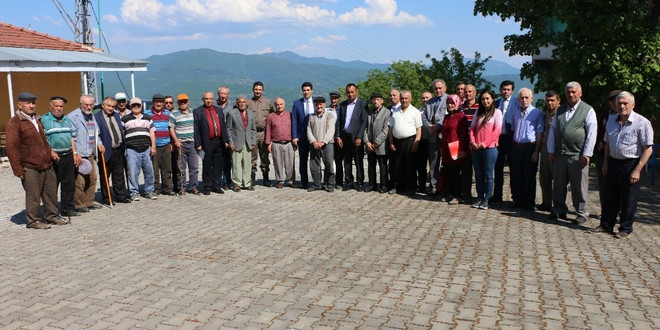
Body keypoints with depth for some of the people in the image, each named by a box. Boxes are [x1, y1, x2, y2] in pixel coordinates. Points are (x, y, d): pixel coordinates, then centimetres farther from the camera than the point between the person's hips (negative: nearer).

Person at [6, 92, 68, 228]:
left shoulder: (37, 120, 18)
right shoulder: (14, 123, -8)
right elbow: (12, 148, -11)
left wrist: (50, 152, 18)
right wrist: (18, 170, -13)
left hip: (47, 165, 7)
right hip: (30, 168, -7)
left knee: (51, 192, 11)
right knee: (33, 195, 0)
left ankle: (52, 215, 25)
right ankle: (34, 220, 12)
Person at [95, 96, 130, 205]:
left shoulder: (116, 115, 13)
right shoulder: (97, 117, -8)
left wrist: (123, 147, 13)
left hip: (119, 150, 6)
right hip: (107, 151, -6)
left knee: (119, 175, 13)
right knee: (105, 176, 5)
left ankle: (120, 196, 21)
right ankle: (106, 198, 13)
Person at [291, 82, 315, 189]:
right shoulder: (297, 104, 4)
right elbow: (294, 121, 3)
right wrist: (294, 137, -5)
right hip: (302, 136, 0)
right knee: (303, 160, 5)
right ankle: (304, 182, 13)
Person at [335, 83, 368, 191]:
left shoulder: (362, 104, -2)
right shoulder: (342, 105, 12)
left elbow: (364, 121, -8)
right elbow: (339, 121, 11)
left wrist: (359, 137, -14)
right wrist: (338, 136, 2)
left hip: (356, 137, -4)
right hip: (345, 137, 4)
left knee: (359, 162, 2)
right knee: (347, 161, 8)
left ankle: (359, 183, 10)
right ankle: (348, 182, 16)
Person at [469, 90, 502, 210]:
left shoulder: (497, 112, 0)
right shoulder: (478, 112, 15)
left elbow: (497, 130, -8)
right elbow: (472, 128, 12)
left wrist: (484, 143, -13)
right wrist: (472, 142, -5)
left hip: (490, 148, -5)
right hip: (476, 148, 5)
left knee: (488, 174, -1)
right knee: (478, 174, 8)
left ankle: (486, 199, 6)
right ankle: (479, 197, 16)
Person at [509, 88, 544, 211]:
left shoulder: (537, 113, -4)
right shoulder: (515, 113, 12)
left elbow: (539, 134, -7)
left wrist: (536, 151, -12)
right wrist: (512, 148, 8)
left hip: (530, 147, -5)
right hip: (516, 147, 5)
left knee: (529, 177, 3)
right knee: (515, 176, 9)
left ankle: (529, 203, 13)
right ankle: (518, 200, 22)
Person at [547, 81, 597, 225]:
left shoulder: (588, 110, -1)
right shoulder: (560, 110, 14)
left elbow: (591, 133, -5)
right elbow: (553, 130, 14)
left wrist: (586, 154, -10)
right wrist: (551, 151, 8)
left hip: (578, 155, -5)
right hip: (560, 153, 5)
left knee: (579, 186, 1)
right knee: (559, 184, 11)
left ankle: (582, 213, 13)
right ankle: (559, 210, 24)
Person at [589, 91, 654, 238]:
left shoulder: (642, 122, -12)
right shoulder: (611, 120, 8)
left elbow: (648, 149, -13)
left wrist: (637, 170, -17)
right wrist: (605, 163, 13)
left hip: (631, 164, -5)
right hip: (613, 162, 6)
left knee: (629, 200, 4)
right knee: (610, 197, 11)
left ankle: (625, 229, 17)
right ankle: (606, 225, 22)